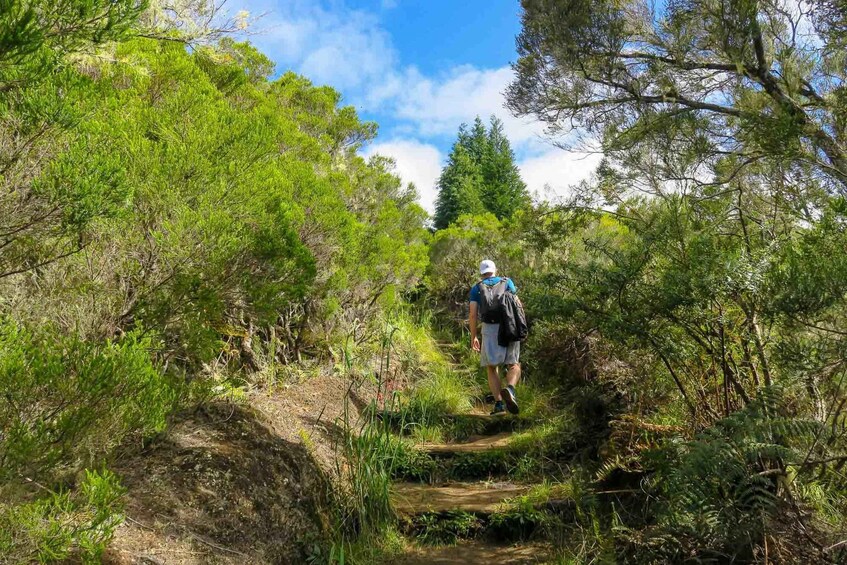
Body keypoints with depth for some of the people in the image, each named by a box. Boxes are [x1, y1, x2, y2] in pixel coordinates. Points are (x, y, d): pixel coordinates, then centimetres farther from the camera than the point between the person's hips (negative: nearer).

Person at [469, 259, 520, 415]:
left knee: (492, 368, 11)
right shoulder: (507, 282, 14)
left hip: (489, 328, 0)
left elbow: (473, 314, 4)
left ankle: (499, 404, -1)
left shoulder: (476, 288, 13)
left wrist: (473, 336, 9)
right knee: (514, 365, 6)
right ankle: (510, 389, -25)